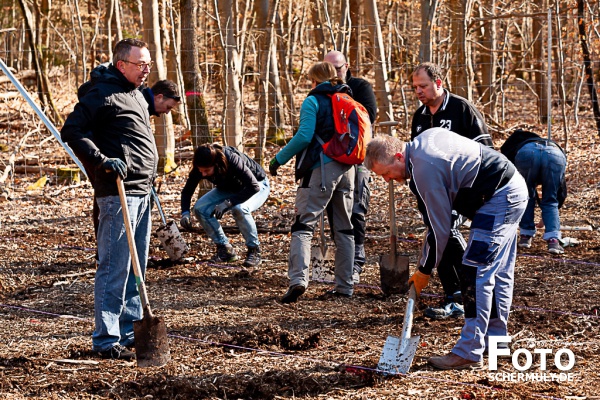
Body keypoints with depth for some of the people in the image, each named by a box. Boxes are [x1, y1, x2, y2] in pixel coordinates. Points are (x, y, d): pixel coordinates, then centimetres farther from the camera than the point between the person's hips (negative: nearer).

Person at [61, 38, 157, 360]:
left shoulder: (135, 93, 18)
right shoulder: (103, 94, -11)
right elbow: (72, 131, -17)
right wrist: (103, 162, -22)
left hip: (141, 192, 10)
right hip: (118, 192, -10)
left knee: (136, 267, 14)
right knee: (114, 267, -8)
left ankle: (131, 331, 22)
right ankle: (106, 340, -5)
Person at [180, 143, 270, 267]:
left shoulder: (232, 160, -38)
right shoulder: (200, 168, -22)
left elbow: (254, 187, -38)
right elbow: (187, 191, -9)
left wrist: (228, 203, -40)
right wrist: (185, 213, -27)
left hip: (258, 186, -6)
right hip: (229, 189, 6)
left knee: (239, 209, -37)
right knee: (200, 208, -17)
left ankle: (254, 250, -18)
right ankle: (225, 249, -4)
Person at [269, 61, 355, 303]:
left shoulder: (313, 101, -3)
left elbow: (304, 136, -12)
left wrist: (279, 159, -5)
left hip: (321, 168, -6)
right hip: (347, 169, 6)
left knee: (304, 224, -8)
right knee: (344, 228, 14)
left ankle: (298, 279, -25)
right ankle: (345, 285, 14)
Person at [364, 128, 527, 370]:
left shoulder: (425, 171, -23)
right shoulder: (422, 140, 6)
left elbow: (439, 227, -17)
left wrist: (424, 271, -6)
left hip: (499, 199, -11)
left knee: (476, 272, -12)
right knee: (498, 271, 17)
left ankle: (469, 352, -11)